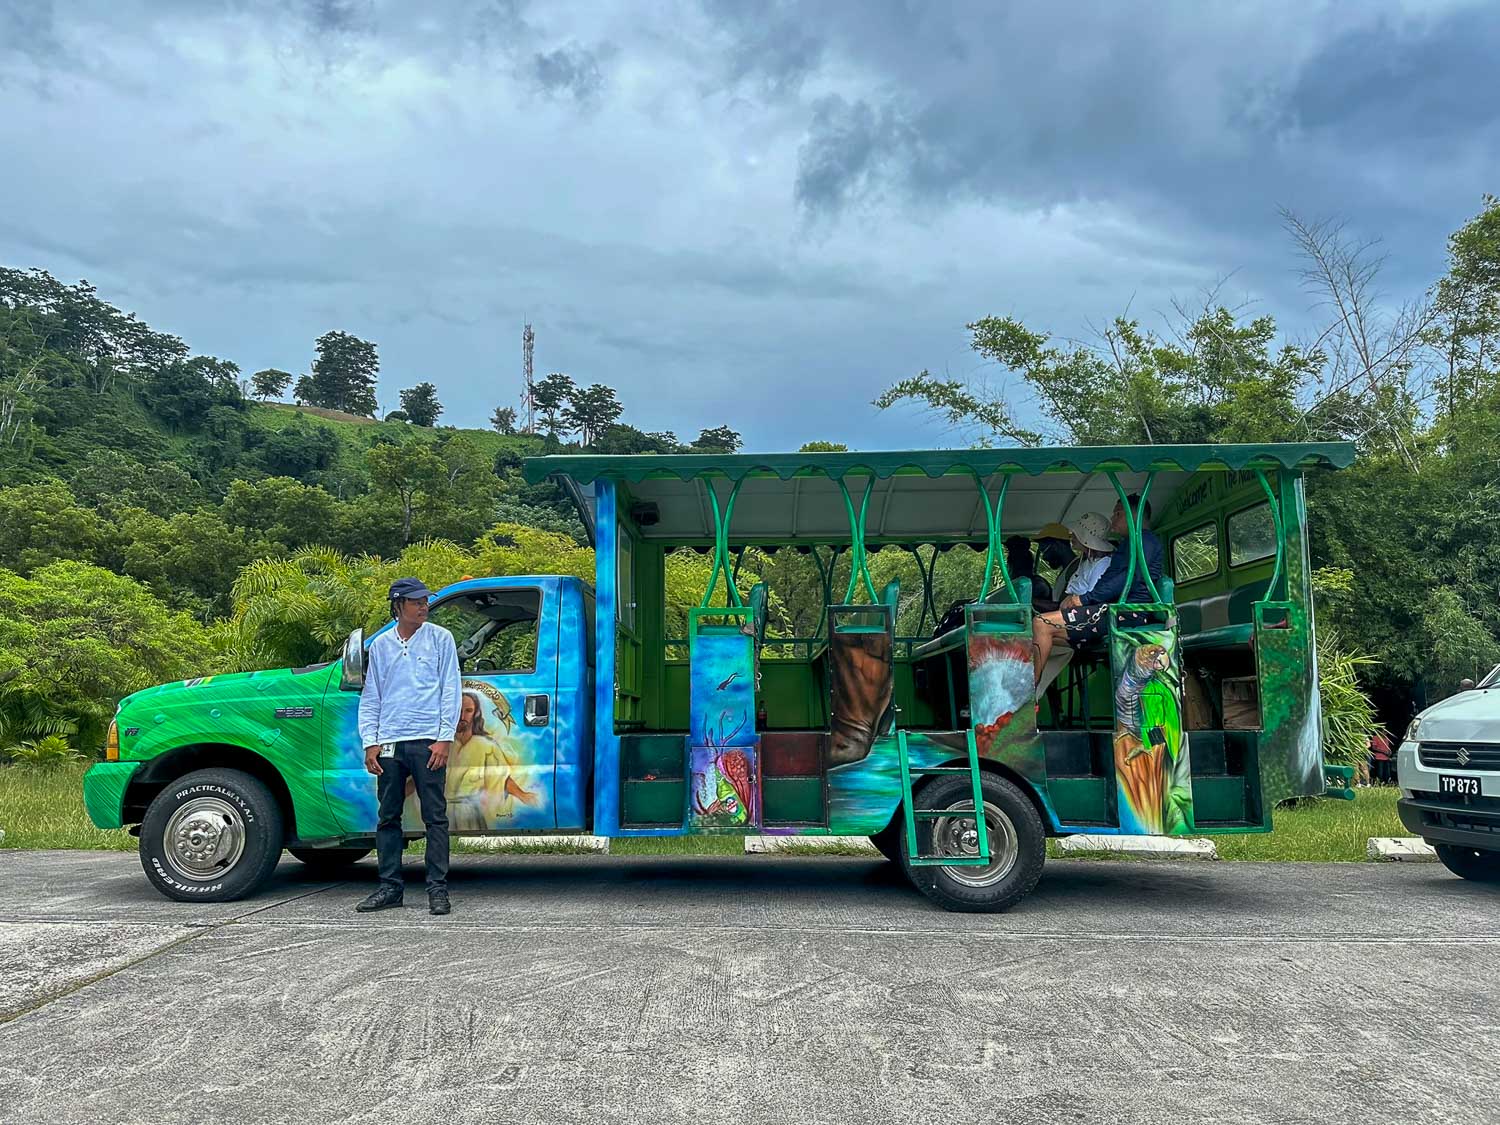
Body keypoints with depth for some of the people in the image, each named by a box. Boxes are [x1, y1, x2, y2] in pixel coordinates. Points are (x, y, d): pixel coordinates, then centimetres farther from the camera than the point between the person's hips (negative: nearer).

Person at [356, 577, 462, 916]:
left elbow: (451, 690, 0)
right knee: (388, 818, 9)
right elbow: (370, 697, 14)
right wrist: (370, 742, 5)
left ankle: (437, 889, 5)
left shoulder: (440, 638, 2)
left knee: (435, 817, -1)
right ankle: (390, 887, 19)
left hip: (427, 742, -3)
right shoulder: (380, 645, 11)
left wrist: (445, 738, -7)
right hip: (389, 743, 3)